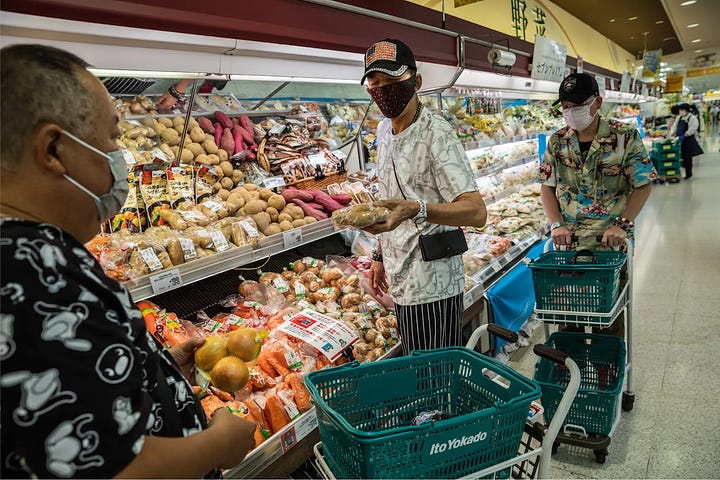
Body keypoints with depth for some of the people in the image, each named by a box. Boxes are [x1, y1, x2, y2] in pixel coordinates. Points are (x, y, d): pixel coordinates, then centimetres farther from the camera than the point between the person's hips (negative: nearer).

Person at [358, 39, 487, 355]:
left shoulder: (436, 134, -16)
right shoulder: (384, 130, 10)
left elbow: (476, 212, -26)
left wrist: (416, 210, -41)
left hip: (432, 285, -8)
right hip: (401, 281, 8)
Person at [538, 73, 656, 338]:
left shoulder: (625, 136, -5)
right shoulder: (557, 141, 4)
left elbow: (643, 185, -3)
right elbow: (547, 185, 6)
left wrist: (622, 225, -14)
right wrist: (556, 224, -8)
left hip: (611, 242, -2)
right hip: (567, 240, 3)